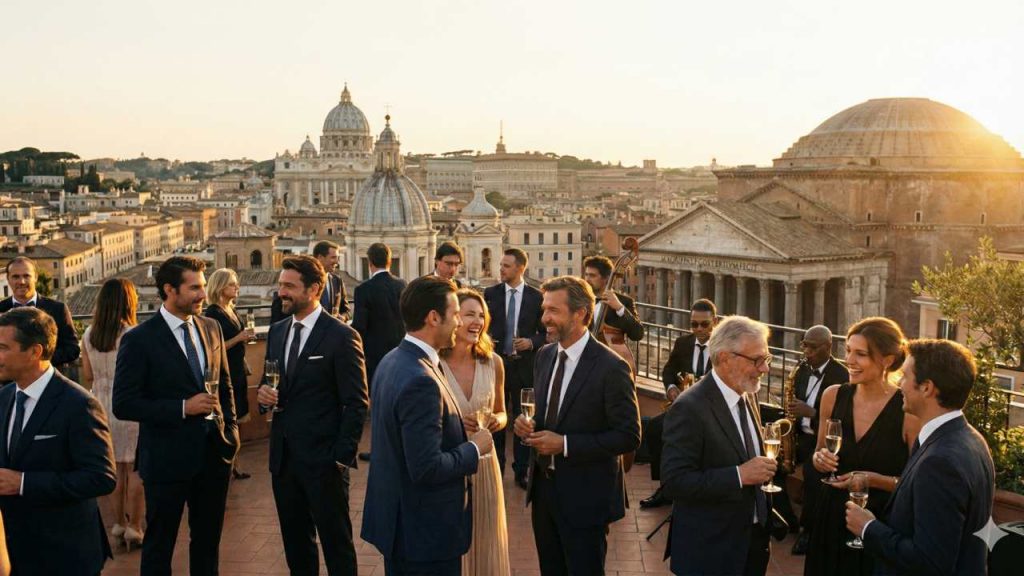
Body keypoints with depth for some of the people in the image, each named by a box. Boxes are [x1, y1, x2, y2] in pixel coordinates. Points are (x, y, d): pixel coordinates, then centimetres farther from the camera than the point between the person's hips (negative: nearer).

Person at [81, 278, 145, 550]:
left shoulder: (89, 334, 2)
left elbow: (87, 377, 8)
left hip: (102, 406, 6)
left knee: (116, 469, 16)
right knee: (136, 470, 4)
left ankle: (119, 523, 26)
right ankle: (134, 528, 8)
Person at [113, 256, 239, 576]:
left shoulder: (211, 328, 5)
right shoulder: (139, 340, -12)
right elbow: (123, 405, -15)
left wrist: (231, 428, 4)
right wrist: (183, 408, -21)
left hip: (214, 452, 5)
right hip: (168, 459, -5)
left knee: (208, 541, 18)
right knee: (159, 546, 11)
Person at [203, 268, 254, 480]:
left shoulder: (231, 311, 12)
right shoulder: (213, 313, -13)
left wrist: (247, 337, 8)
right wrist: (239, 338, -22)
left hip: (237, 371, 8)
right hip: (224, 373, -8)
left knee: (235, 419, 12)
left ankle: (234, 463, 19)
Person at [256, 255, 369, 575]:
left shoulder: (342, 337, -11)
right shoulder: (276, 332, 10)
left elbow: (356, 403, -11)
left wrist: (343, 456, -15)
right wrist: (264, 394, -3)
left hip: (323, 459, -6)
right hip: (283, 456, 7)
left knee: (336, 543, 5)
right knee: (295, 542, 17)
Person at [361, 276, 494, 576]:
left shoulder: (392, 360, 4)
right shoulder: (421, 381, -26)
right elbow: (427, 468, -28)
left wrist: (460, 433, 8)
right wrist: (474, 448, -13)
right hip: (425, 530, -9)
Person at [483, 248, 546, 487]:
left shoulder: (536, 297, -3)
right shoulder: (490, 294, 2)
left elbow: (545, 332, 2)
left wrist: (531, 342, -16)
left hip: (524, 366, -1)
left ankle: (521, 471, 19)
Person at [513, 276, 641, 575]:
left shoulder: (611, 368, -19)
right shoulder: (544, 355, 4)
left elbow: (629, 436, -18)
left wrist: (565, 444, -22)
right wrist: (528, 424, -6)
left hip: (585, 496, -6)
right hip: (543, 486, 7)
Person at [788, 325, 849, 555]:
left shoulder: (841, 375, -12)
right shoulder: (803, 369, 8)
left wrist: (811, 412, -28)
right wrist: (791, 427, -3)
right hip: (800, 435, 6)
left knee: (812, 473, -31)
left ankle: (808, 528, -7)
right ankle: (787, 519, 2)